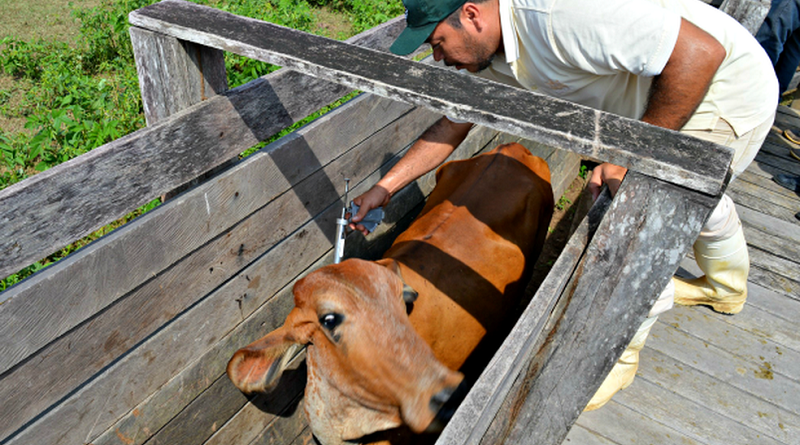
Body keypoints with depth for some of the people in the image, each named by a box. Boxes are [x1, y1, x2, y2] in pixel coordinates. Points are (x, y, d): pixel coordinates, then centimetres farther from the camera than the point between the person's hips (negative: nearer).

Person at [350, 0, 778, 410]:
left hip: (731, 91, -9)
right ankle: (726, 288, 61)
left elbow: (702, 49, -36)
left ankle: (618, 356, 11)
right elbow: (452, 125, 3)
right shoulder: (486, 54, -6)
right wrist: (384, 187, -2)